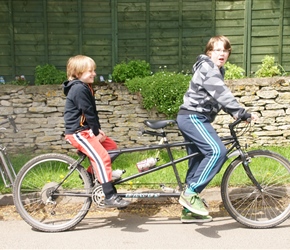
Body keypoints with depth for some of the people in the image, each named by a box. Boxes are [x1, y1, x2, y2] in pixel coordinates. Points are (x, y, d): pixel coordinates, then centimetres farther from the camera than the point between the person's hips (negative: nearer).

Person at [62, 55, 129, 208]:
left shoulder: (85, 87, 15)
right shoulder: (79, 89, -17)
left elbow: (92, 112, 15)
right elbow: (88, 113, -19)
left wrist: (98, 130, 6)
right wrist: (97, 133, -13)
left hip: (86, 130, 10)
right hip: (78, 133, -10)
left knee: (111, 146, 13)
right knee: (102, 158, -19)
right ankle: (110, 196, -17)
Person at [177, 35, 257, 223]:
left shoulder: (217, 71, 20)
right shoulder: (207, 68, -11)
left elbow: (219, 97, 18)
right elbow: (222, 94, -23)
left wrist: (234, 113, 4)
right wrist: (242, 113, -27)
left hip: (193, 118, 10)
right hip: (193, 117, -10)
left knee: (197, 161, 9)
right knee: (217, 151, -25)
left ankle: (189, 211, 15)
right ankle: (191, 193, -20)